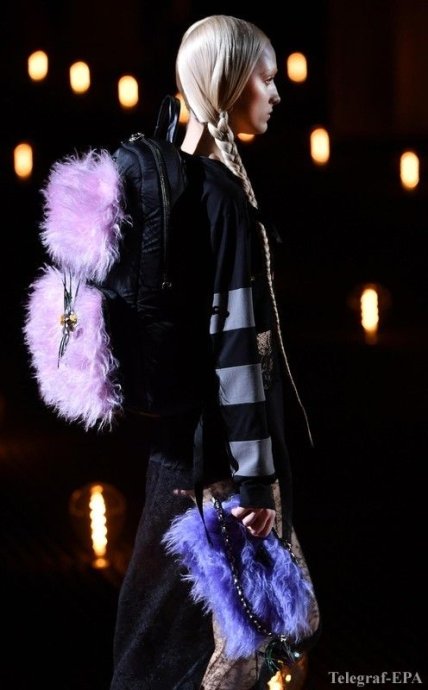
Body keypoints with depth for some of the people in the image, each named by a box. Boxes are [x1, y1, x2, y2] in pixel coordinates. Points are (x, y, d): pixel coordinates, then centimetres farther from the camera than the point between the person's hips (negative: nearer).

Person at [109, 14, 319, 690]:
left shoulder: (181, 180, 11)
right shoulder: (223, 195, -17)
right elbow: (235, 341, -20)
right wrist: (255, 476, -19)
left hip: (184, 430, 9)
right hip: (220, 447, -9)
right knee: (232, 633, -2)